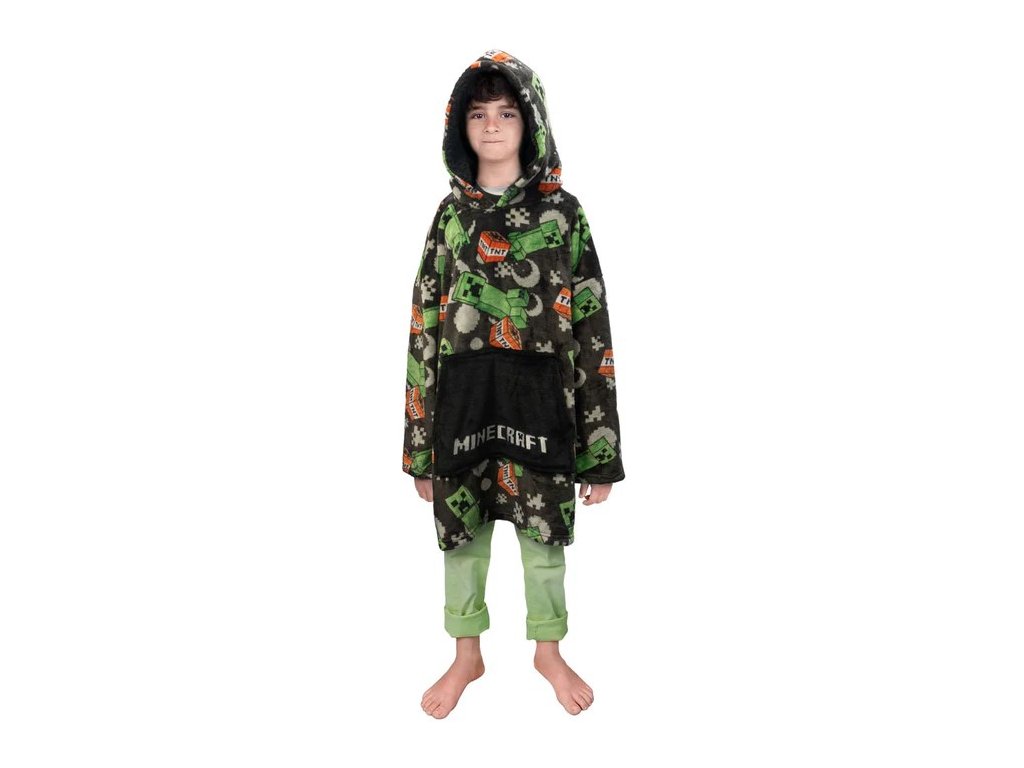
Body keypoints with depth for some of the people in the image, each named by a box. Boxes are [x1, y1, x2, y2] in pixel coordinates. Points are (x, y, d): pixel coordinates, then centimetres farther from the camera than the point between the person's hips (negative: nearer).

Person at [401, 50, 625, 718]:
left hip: (540, 399, -2)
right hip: (462, 399, 2)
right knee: (462, 534, 13)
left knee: (544, 535, 11)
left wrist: (599, 450, -7)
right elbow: (424, 328, 5)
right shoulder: (451, 214, 5)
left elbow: (592, 330, -4)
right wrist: (419, 441, 2)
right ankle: (467, 657, 35)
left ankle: (549, 651, 36)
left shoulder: (562, 213, -2)